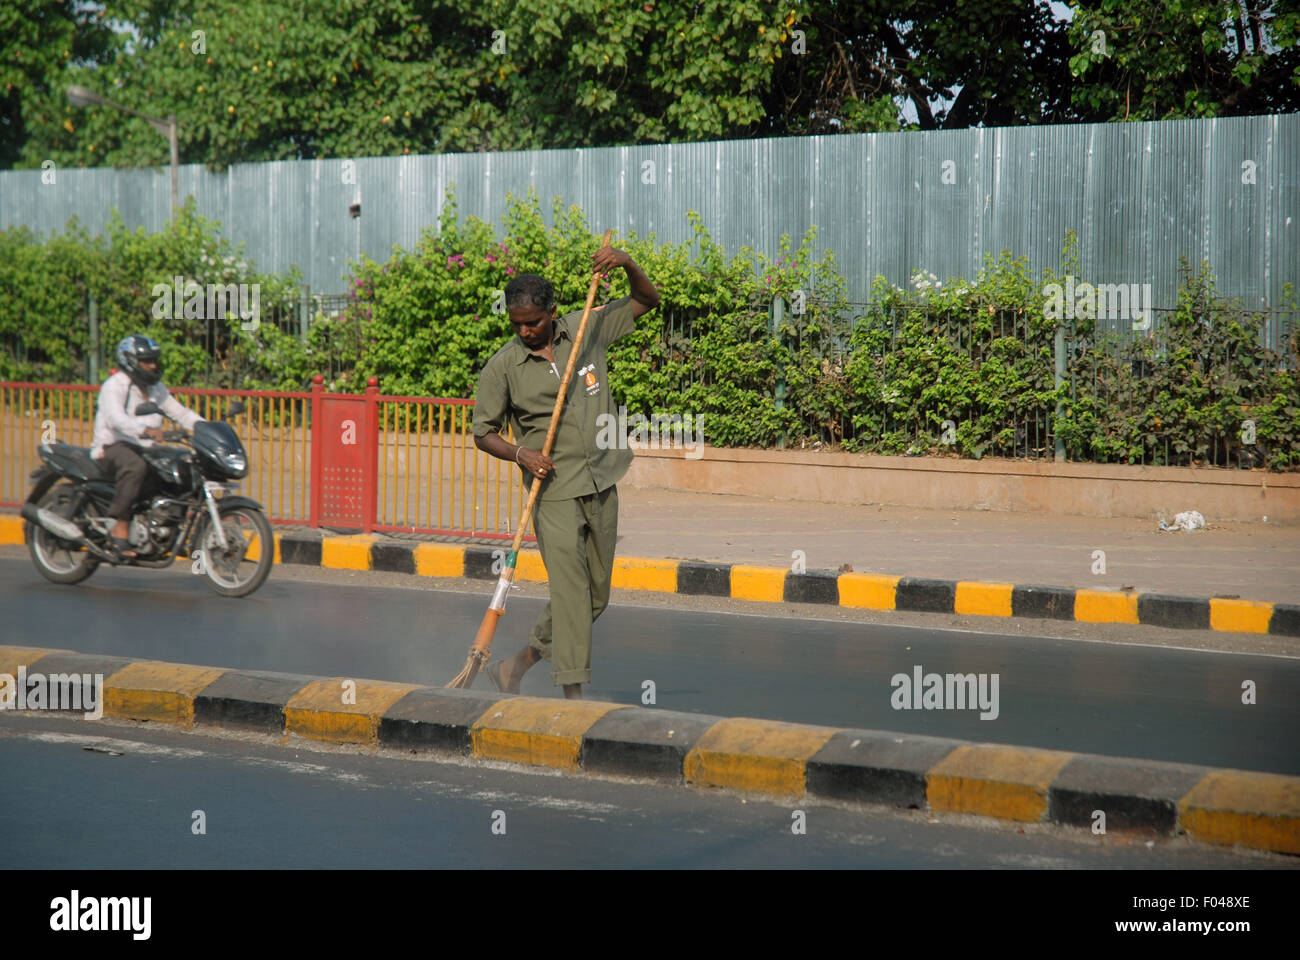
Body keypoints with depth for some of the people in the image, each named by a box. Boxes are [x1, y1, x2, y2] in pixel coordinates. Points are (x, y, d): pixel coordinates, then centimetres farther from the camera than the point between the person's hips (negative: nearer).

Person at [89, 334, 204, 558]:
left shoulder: (156, 388, 15)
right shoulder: (114, 387, -11)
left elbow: (180, 412, 14)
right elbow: (117, 419, -29)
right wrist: (146, 430, -47)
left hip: (145, 448, 8)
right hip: (113, 447, -8)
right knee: (135, 466, -40)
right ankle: (120, 527, -36)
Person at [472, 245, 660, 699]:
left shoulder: (586, 329, 3)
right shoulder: (502, 366, -5)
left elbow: (647, 300, 12)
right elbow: (483, 433, 2)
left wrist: (627, 264, -8)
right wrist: (520, 453, -16)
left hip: (601, 483, 5)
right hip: (554, 490, -5)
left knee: (596, 595, 11)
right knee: (570, 590, -14)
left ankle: (516, 665, 25)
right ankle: (573, 695, -12)